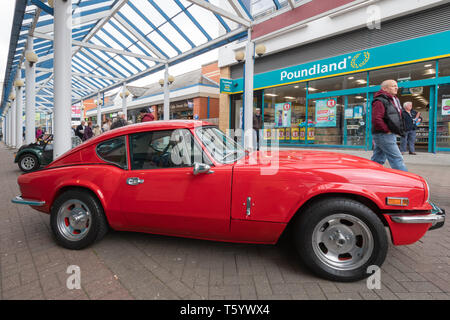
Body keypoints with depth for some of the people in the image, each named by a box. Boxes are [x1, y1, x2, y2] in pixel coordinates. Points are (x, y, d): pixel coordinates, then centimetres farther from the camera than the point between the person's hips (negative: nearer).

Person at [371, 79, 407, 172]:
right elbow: (376, 119, -24)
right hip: (383, 135, -10)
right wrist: (387, 130, -18)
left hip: (390, 135, 10)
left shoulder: (394, 100, 19)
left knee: (377, 160, 12)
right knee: (397, 159, -8)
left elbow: (396, 118, 30)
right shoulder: (380, 101, -13)